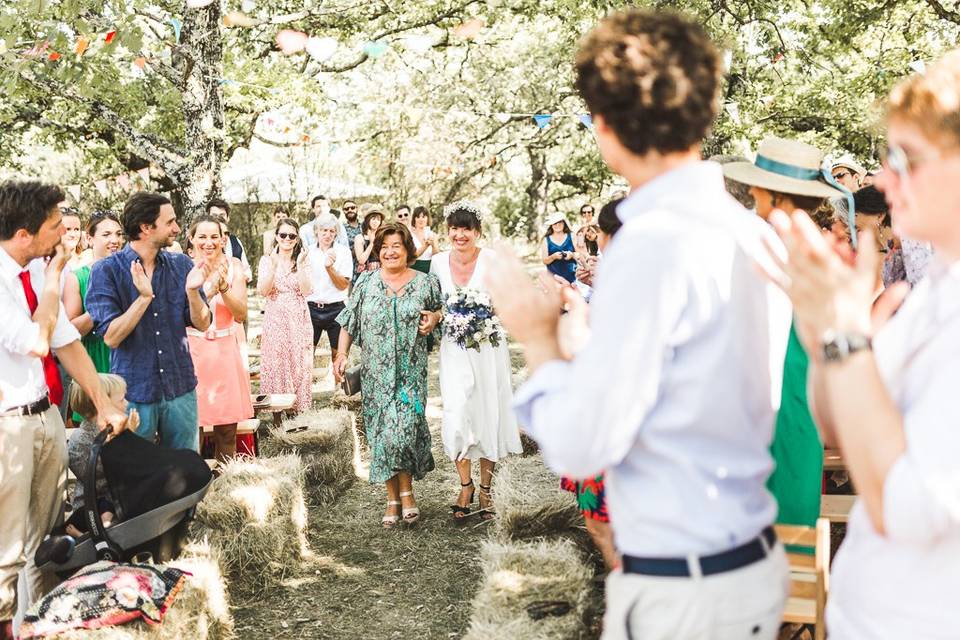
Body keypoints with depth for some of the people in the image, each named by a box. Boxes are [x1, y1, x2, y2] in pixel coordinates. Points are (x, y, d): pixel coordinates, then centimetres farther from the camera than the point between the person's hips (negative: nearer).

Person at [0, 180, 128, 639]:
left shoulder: (39, 270, 3)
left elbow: (66, 342, 8)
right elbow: (37, 342, -23)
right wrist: (54, 277, -15)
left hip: (47, 415, 8)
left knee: (45, 536, 20)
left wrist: (102, 403, 6)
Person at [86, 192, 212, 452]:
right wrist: (144, 297, -24)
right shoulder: (106, 270, -8)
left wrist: (192, 291, -18)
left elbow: (202, 324, 0)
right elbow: (111, 337, -14)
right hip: (134, 392, -3)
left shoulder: (181, 265, 2)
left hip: (181, 389, 3)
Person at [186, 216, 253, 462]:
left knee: (227, 427, 5)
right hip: (192, 350, -1)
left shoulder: (233, 266, 2)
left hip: (225, 349, 1)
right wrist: (210, 290, -24)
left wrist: (224, 286, -19)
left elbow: (241, 315, -4)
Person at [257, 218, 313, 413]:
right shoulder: (266, 260, 3)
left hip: (298, 320, 0)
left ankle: (299, 406, 11)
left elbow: (306, 291, -8)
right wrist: (274, 266, -19)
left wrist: (300, 265, -18)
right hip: (275, 320, 0)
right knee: (275, 363, 1)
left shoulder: (304, 260, 4)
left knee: (299, 363, 2)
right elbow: (263, 291, -9)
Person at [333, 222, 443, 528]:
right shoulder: (366, 282, 7)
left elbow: (441, 311, 17)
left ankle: (406, 490, 3)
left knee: (404, 426, -15)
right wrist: (341, 354, -1)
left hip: (410, 371, -2)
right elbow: (348, 322, 9)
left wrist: (434, 318, -6)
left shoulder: (425, 282, 3)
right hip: (376, 372, 2)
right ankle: (393, 497, 13)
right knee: (381, 430, 3)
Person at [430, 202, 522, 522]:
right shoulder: (438, 262, 1)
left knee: (489, 414, 5)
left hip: (487, 348, -2)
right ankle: (465, 485, 17)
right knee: (457, 417, -2)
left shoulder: (492, 260, -9)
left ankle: (485, 488, 21)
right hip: (454, 349, 2)